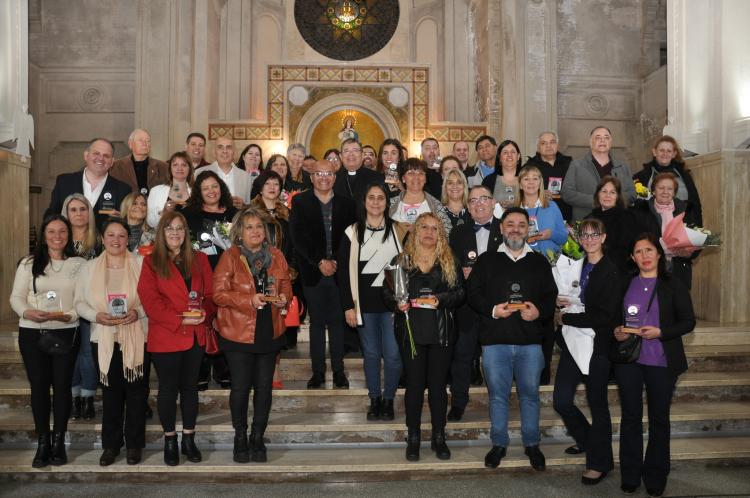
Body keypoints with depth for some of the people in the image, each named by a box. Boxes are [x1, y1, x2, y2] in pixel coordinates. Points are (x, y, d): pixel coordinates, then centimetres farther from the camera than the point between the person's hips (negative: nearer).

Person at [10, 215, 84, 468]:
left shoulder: (79, 264, 3)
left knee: (62, 386, 2)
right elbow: (16, 297, 2)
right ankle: (43, 443, 17)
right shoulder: (28, 263, 4)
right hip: (32, 333, 1)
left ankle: (59, 441, 16)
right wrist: (28, 312, -17)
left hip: (66, 333, 0)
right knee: (39, 386, 5)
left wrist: (69, 315, -17)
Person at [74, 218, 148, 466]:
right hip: (104, 339, 2)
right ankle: (111, 444, 23)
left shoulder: (141, 264, -1)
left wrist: (138, 312, -18)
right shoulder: (89, 267, 7)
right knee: (110, 392, 10)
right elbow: (79, 302, 6)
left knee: (136, 391, 5)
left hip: (136, 338, -1)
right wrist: (96, 315, -12)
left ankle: (134, 444, 19)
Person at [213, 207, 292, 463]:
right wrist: (250, 300, -21)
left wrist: (283, 297, -8)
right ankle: (240, 437, 24)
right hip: (238, 333, -3)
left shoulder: (276, 256, 7)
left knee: (264, 386, 9)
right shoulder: (229, 257, -5)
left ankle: (258, 437, 25)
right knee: (241, 387, 4)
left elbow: (286, 285, 14)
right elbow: (219, 293, -10)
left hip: (269, 333, 3)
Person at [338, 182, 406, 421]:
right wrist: (348, 306, -3)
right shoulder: (352, 232, 2)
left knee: (393, 354, -2)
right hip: (365, 302, 1)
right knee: (371, 353, 9)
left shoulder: (398, 230, 3)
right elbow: (344, 270, 2)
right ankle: (374, 400, 22)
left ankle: (389, 400, 15)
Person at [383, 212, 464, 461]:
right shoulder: (402, 260, 6)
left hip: (441, 331, 1)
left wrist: (441, 299, -15)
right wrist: (396, 303, -14)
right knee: (414, 384, 4)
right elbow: (387, 290, 5)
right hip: (412, 329, 0)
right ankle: (413, 438, 16)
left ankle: (439, 437, 18)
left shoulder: (449, 261, 7)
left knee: (438, 384, 7)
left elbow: (460, 292, 1)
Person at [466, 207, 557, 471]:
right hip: (495, 340, -1)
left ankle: (532, 444, 26)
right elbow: (473, 293, 2)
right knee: (498, 394, 7)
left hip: (530, 340, 1)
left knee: (530, 393, 9)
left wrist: (540, 311, -11)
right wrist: (492, 309, -13)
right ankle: (499, 443, 23)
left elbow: (551, 296, 9)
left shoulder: (540, 262, 10)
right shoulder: (486, 260, 6)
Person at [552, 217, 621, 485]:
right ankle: (586, 439, 34)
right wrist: (560, 302, 1)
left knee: (597, 404, 6)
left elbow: (605, 316, -17)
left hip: (598, 345, -6)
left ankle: (600, 461, 23)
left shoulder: (611, 272, -10)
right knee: (561, 401, 5)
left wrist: (567, 318, -12)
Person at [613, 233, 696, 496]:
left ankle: (655, 476, 22)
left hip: (661, 362, -1)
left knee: (659, 418, 9)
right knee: (630, 416, 7)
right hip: (628, 360, 2)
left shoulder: (673, 285, 0)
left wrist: (660, 332, -16)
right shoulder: (625, 284, 7)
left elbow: (688, 322, -2)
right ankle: (630, 474, 18)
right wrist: (616, 332, -5)